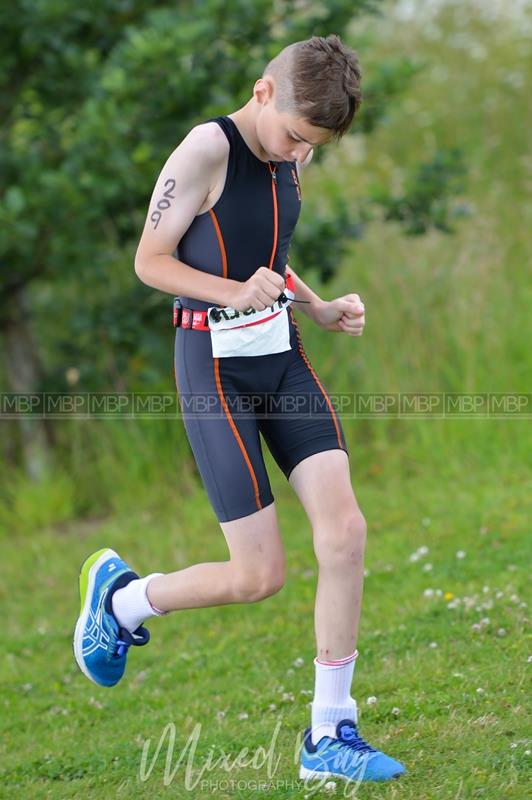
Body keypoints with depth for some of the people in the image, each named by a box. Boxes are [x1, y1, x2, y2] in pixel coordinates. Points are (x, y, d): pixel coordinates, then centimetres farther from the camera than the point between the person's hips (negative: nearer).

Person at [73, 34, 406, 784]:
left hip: (284, 359, 7)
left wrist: (322, 310, 7)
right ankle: (118, 596, 23)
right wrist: (236, 293, -25)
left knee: (344, 531, -8)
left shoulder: (291, 157, 8)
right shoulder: (208, 149, -15)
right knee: (260, 576, -6)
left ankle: (329, 736, 2)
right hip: (217, 370, -7)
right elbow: (150, 260, -11)